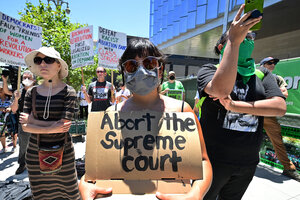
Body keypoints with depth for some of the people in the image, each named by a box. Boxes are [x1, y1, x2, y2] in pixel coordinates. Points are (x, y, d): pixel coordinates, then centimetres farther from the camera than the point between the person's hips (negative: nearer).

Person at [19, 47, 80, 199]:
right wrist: (50, 129, -19)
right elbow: (24, 126, -5)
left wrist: (32, 120, -10)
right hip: (35, 153, 3)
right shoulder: (31, 92, 0)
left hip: (62, 153, -3)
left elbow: (64, 125, -18)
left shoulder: (68, 92, -10)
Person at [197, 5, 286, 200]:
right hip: (213, 159, -4)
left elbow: (280, 107, -9)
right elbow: (221, 89, -30)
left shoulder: (263, 75, 6)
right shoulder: (209, 70, -7)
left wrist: (234, 106, -20)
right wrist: (234, 40, -28)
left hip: (248, 162, 5)